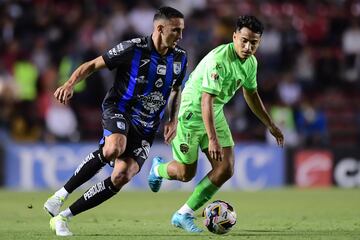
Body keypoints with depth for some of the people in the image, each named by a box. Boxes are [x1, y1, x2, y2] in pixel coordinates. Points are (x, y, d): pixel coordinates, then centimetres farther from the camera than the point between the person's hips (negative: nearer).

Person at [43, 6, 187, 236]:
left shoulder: (180, 58, 4)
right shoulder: (132, 49, -12)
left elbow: (176, 90, 22)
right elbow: (93, 64, -6)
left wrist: (173, 120, 8)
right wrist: (70, 84, -23)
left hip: (146, 127, 5)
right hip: (119, 110, -5)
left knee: (122, 176, -12)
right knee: (114, 148, -37)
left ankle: (62, 217, -4)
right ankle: (61, 195, -22)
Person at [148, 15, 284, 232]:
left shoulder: (251, 62, -3)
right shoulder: (219, 60, -30)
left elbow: (251, 95, 15)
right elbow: (206, 100, -35)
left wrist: (271, 125, 19)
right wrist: (212, 139, -42)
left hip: (216, 115, 8)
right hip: (191, 112, -8)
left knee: (226, 170, -5)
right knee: (186, 174, 2)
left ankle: (184, 215, 4)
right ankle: (159, 169, 39)